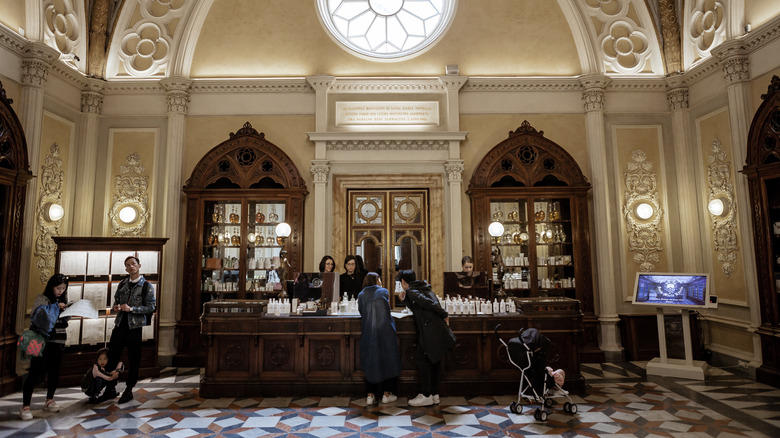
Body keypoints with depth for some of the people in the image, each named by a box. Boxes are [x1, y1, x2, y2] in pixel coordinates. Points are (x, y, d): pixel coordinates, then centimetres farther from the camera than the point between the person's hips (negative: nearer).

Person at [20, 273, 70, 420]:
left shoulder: (62, 300, 13)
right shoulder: (41, 299, -4)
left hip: (57, 342, 6)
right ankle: (25, 407, 0)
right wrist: (55, 307, -25)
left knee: (54, 371, 11)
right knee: (36, 372, -8)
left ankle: (49, 401, 25)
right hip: (42, 341, -6)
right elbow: (39, 315, -18)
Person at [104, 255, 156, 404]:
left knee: (133, 360, 3)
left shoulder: (146, 286, -4)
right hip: (120, 325, 5)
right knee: (111, 357, 7)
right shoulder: (122, 284, 11)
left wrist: (131, 309, -18)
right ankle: (110, 389, 22)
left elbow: (150, 307, -8)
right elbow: (116, 300, 21)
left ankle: (129, 390, 17)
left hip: (136, 327, -5)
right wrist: (116, 307, -1)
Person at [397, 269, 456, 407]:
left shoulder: (412, 291, -7)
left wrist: (444, 314, -8)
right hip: (439, 331, 9)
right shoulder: (424, 288, 22)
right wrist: (405, 300, 18)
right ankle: (434, 394, 21)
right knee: (435, 361, 13)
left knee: (423, 361, 1)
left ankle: (426, 396, 6)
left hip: (429, 332, -9)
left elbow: (429, 304, -18)